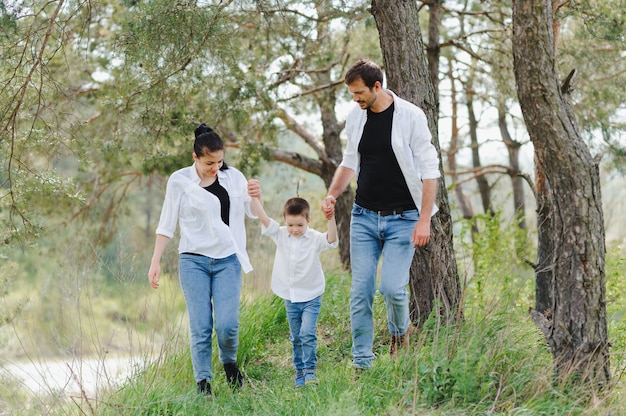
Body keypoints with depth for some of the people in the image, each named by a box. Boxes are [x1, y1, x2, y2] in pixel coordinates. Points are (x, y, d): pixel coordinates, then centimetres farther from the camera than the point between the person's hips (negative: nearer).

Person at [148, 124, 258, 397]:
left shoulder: (234, 178, 6)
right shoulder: (179, 181, -1)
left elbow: (254, 213, 15)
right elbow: (167, 224, 5)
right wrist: (155, 261, 1)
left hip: (227, 260, 1)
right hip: (194, 260, -1)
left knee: (227, 324, -12)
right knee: (201, 328, -7)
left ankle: (229, 362, 18)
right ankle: (203, 383, 4)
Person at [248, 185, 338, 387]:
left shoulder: (315, 238, -12)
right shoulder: (280, 235, -3)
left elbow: (331, 239, -31)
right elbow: (262, 217, -12)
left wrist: (331, 219, -46)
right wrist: (255, 198, -24)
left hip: (311, 297, -4)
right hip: (290, 297, 4)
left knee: (307, 333, -16)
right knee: (296, 337, 11)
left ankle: (310, 371, -7)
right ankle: (300, 373, 21)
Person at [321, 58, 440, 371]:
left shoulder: (410, 116, -10)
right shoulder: (355, 117, 5)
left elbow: (429, 170, -9)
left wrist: (424, 220, -14)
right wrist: (332, 195, 0)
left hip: (402, 218, -4)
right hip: (364, 217, 4)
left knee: (392, 287, -14)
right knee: (361, 291, -1)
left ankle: (400, 330, 19)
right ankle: (361, 363, 7)